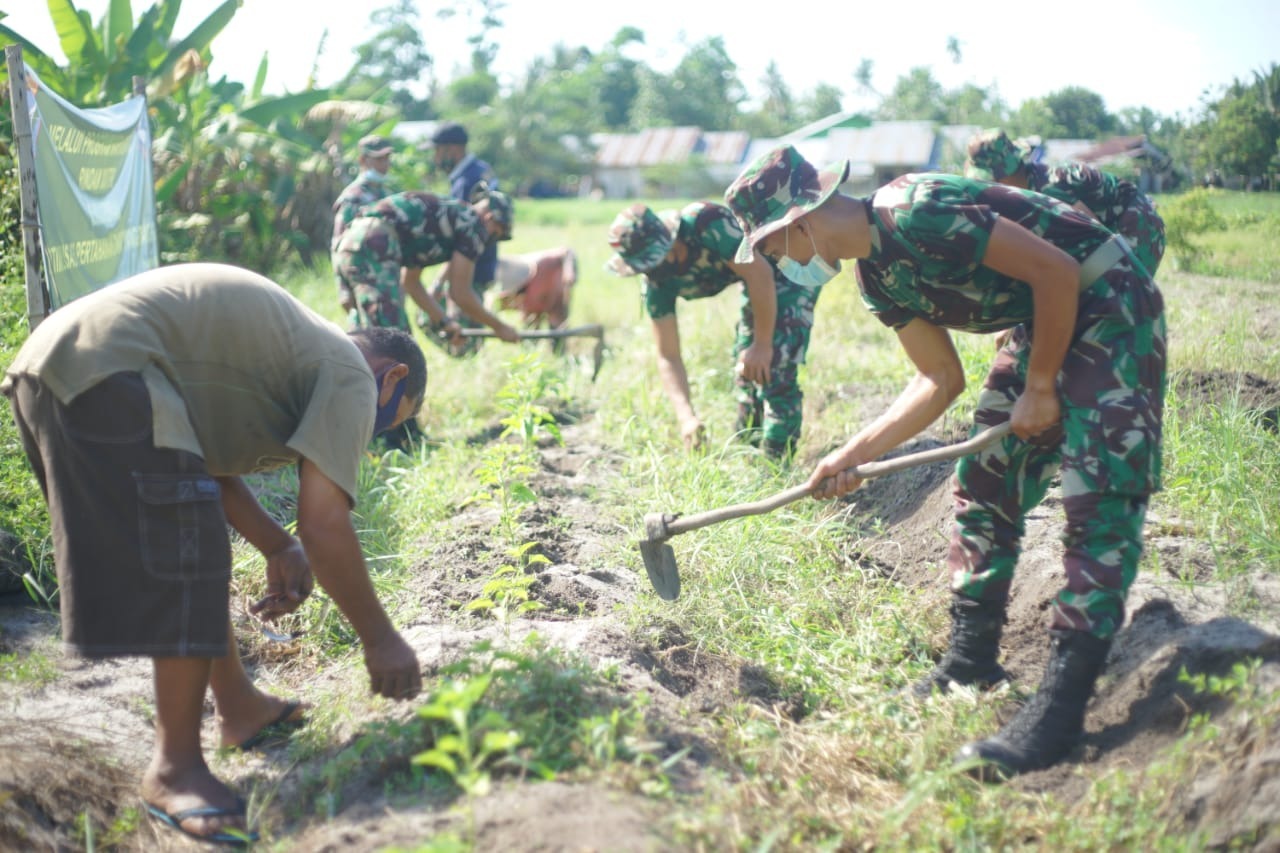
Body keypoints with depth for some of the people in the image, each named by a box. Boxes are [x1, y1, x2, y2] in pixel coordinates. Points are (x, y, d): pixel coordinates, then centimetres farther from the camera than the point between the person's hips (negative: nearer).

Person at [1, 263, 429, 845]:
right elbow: (324, 525, -10)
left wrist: (278, 547, 15)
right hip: (103, 371, -11)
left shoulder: (296, 348, 25)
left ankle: (237, 707, 29)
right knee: (186, 556, -9)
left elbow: (209, 467, 24)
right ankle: (174, 769, -4)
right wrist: (379, 637, -1)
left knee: (191, 548, 19)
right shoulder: (350, 376, -2)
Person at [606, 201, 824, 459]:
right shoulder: (655, 282, -13)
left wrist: (763, 345, -26)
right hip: (757, 279, 7)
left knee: (774, 367, -16)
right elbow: (668, 357, -11)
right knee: (747, 366, 13)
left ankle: (775, 461, -9)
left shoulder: (704, 223, -35)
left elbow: (760, 273, -31)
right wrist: (685, 415, -24)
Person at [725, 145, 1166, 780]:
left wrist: (1039, 388, -15)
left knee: (1099, 502, -13)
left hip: (1110, 305, -10)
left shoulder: (920, 212, -26)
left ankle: (1059, 710, -16)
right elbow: (940, 380, 8)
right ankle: (970, 660, 18)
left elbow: (1055, 269, -24)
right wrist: (854, 455, 0)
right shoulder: (876, 276, 3)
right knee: (983, 485, 8)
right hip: (1041, 323, 10)